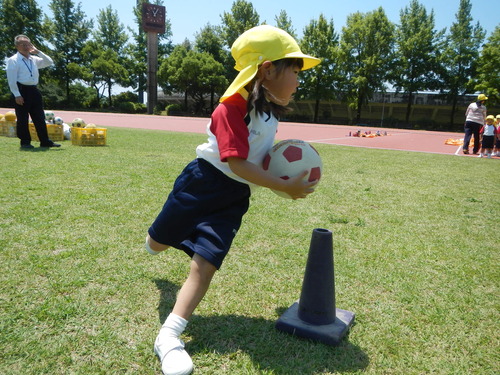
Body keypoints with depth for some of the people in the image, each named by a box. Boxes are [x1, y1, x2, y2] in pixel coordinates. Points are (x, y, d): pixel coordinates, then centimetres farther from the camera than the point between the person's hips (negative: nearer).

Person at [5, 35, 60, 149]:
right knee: (23, 118, -1)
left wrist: (38, 52, 5)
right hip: (22, 90, -6)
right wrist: (17, 95, -17)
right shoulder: (13, 60, -4)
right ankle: (25, 142, 7)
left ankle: (45, 141, 11)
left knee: (39, 117, 6)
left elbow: (49, 62, 13)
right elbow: (11, 79, -10)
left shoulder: (34, 59, 14)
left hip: (34, 90, 6)